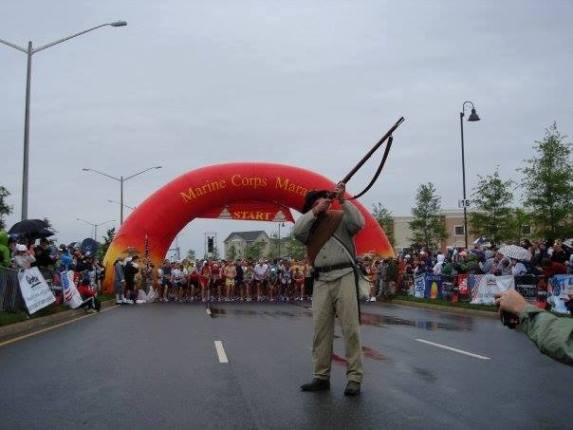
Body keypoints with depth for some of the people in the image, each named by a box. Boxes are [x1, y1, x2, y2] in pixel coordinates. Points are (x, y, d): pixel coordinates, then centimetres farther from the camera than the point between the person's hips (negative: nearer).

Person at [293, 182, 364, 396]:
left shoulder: (341, 218, 9)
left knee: (350, 328, -4)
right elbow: (297, 231, -4)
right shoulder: (309, 226, 16)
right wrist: (315, 212, -6)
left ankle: (354, 377, 1)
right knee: (321, 330, 5)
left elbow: (359, 222, -9)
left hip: (344, 277, -3)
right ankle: (321, 377, 13)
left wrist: (343, 200, -11)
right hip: (321, 281, 3)